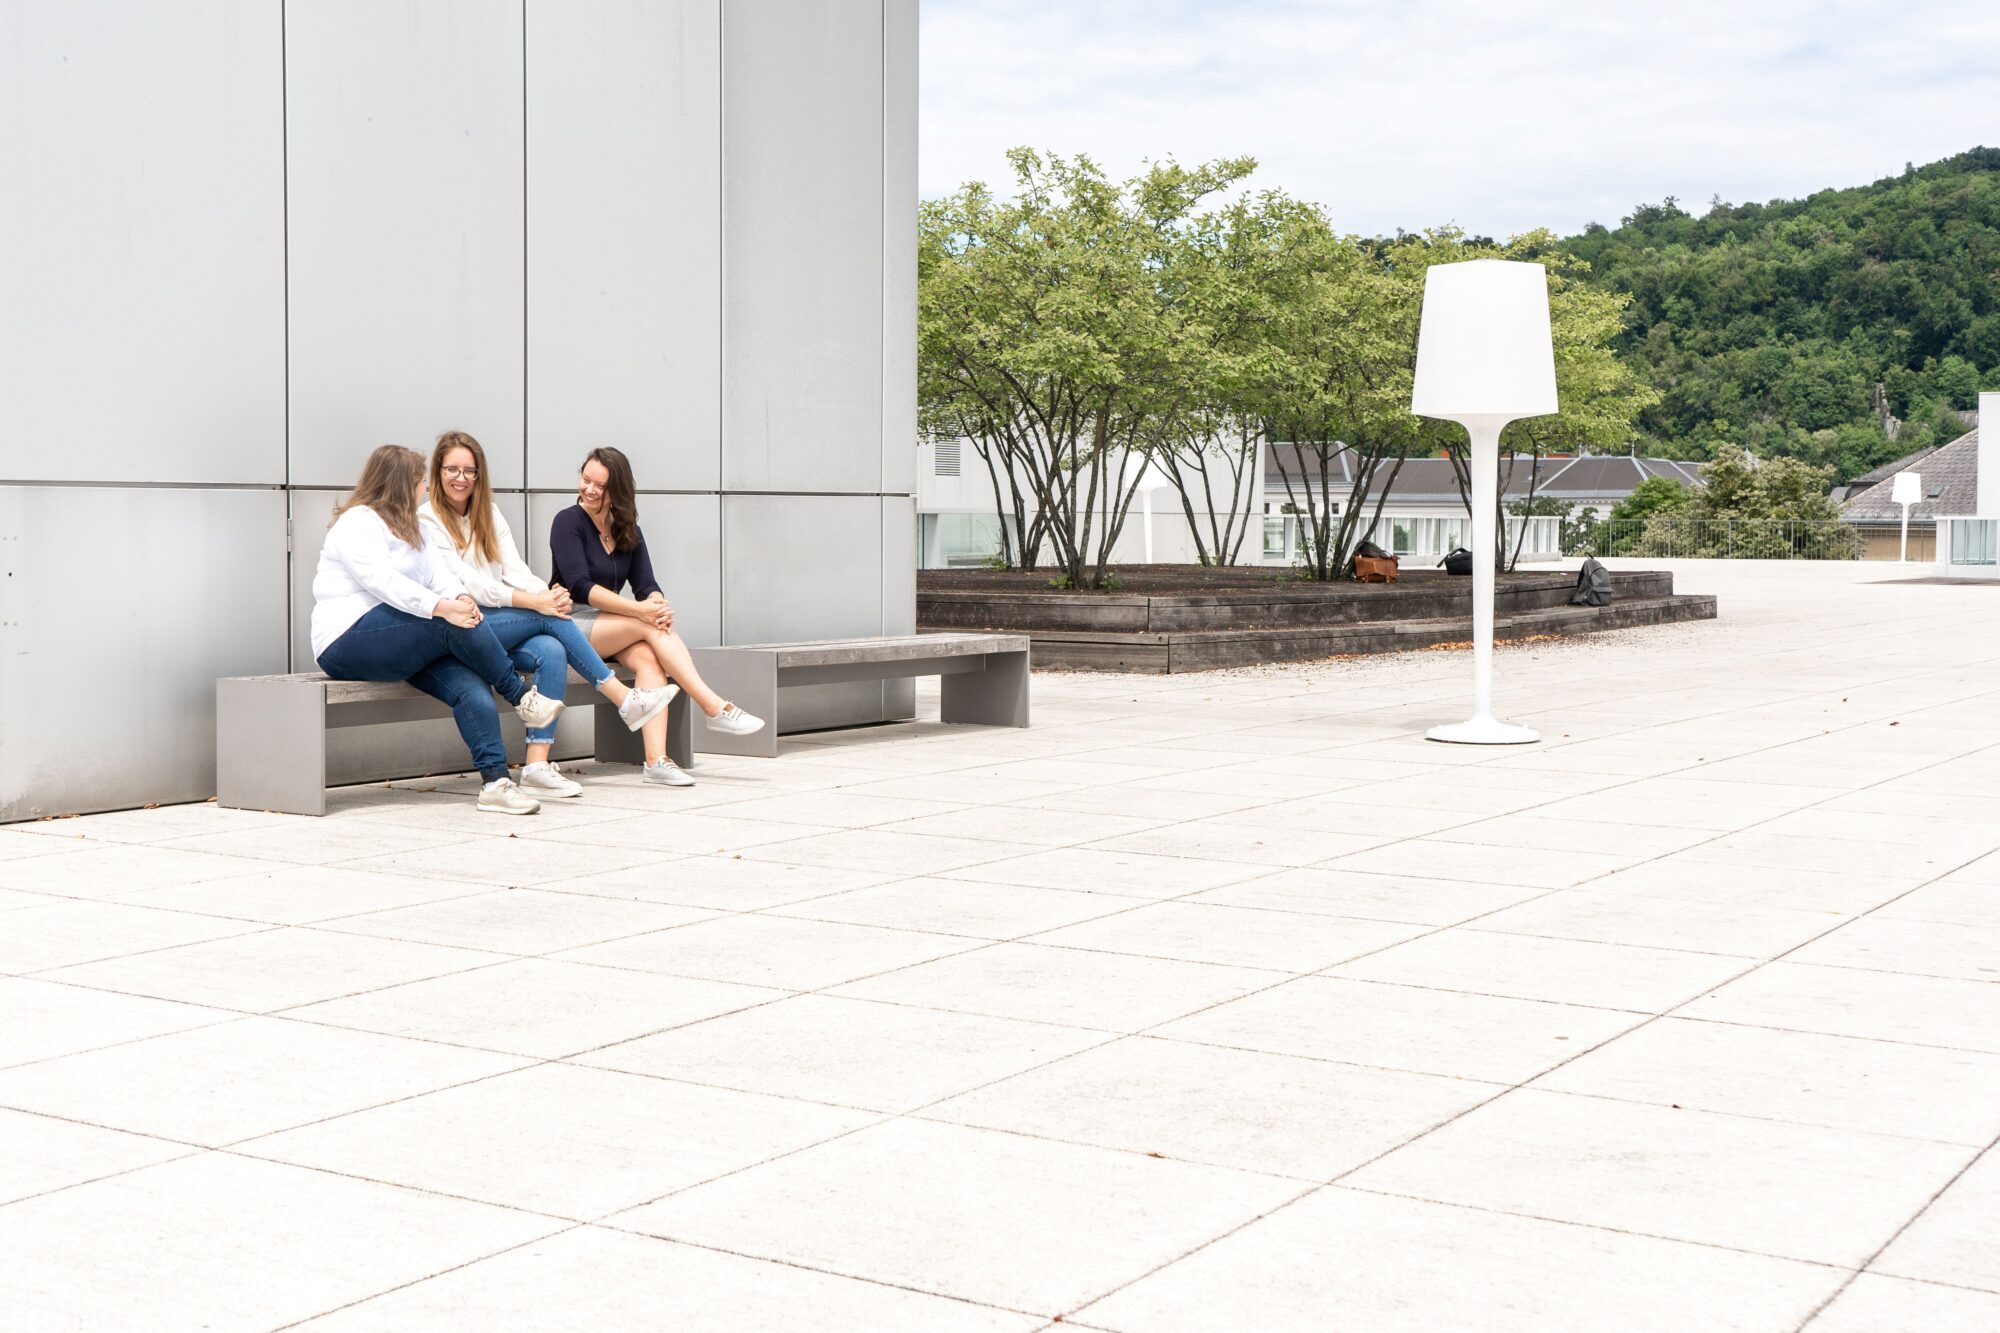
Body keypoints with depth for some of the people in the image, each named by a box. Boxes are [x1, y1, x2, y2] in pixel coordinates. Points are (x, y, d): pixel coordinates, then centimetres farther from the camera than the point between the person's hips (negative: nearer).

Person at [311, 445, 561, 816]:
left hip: (396, 642, 8)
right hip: (349, 642, -8)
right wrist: (444, 608, -33)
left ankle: (495, 781, -28)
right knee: (456, 627, -27)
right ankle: (521, 696, -13)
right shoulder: (357, 523, -5)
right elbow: (383, 581, -22)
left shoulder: (405, 528, 26)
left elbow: (434, 574, 11)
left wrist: (461, 597, -13)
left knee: (471, 685, -20)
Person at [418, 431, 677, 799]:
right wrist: (532, 601, -24)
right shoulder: (425, 520, -1)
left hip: (503, 626, 6)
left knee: (552, 651, -27)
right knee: (548, 617, -26)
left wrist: (547, 593, -17)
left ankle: (537, 765, -36)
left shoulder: (490, 514, 19)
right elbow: (466, 581, -14)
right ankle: (625, 700, -22)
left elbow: (515, 570, 7)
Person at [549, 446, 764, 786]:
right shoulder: (568, 522, -5)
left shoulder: (628, 532, 13)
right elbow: (580, 587, -16)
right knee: (651, 627, -27)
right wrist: (640, 609, -26)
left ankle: (656, 759, -40)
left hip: (611, 630, 5)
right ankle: (716, 709, -28)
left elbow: (646, 585, 2)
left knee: (648, 658, -28)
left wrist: (658, 605, -23)